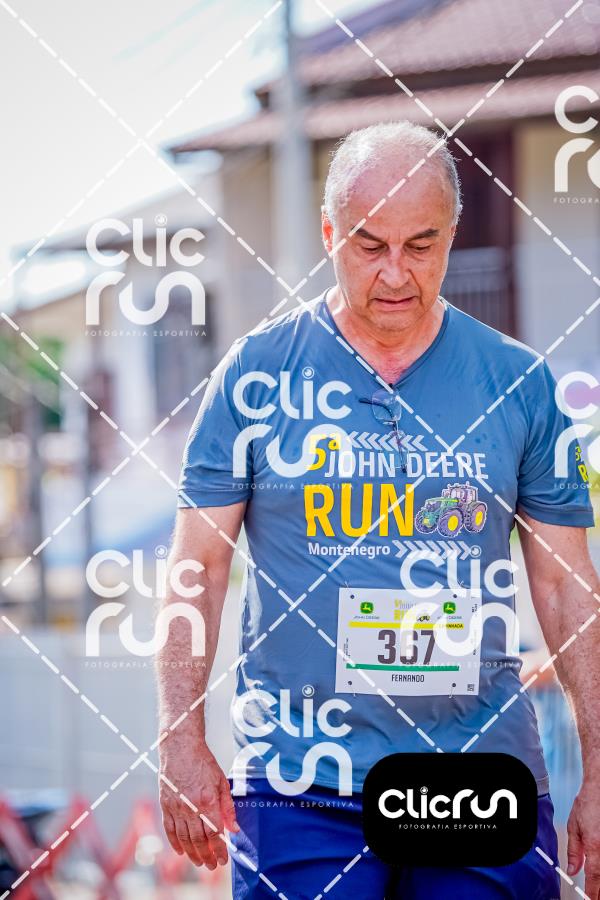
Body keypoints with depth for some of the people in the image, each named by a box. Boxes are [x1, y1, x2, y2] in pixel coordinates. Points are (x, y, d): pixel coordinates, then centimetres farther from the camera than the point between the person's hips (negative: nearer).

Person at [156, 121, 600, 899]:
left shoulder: (519, 384, 5)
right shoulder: (257, 374, 1)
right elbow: (199, 565, 3)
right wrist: (183, 744, -5)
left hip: (484, 778, 2)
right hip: (300, 784, -1)